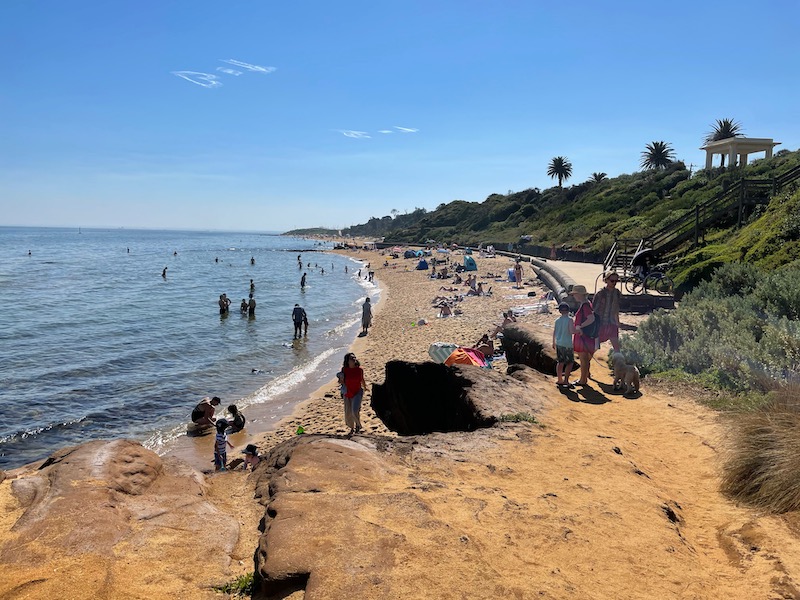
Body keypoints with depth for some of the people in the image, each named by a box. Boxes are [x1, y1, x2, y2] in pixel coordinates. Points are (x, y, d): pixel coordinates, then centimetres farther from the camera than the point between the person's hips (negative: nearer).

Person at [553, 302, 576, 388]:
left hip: (558, 344, 6)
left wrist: (553, 343, 21)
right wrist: (574, 327, 0)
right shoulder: (569, 320, -12)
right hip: (567, 345, -6)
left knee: (560, 362, 14)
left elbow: (554, 332, 10)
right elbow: (572, 332, -20)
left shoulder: (557, 320, 5)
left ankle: (559, 380, 19)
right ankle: (566, 380, -1)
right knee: (570, 362, 4)